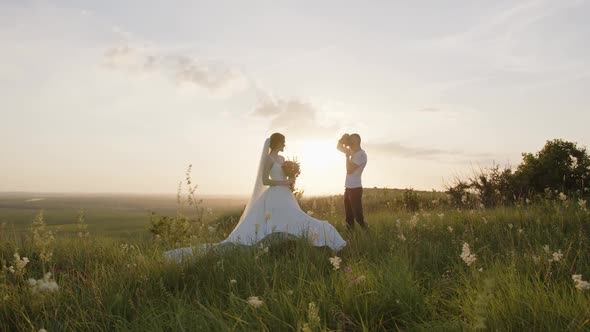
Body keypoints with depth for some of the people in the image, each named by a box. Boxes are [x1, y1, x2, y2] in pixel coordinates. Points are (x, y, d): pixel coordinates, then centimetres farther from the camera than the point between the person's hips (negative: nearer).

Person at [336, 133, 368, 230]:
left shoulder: (361, 154, -15)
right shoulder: (353, 152, 11)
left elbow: (349, 170, -20)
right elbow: (339, 147, 23)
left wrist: (347, 155, -12)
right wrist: (342, 140, 2)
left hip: (355, 189, -9)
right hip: (348, 188, 9)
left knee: (358, 216, -7)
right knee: (349, 216, 11)